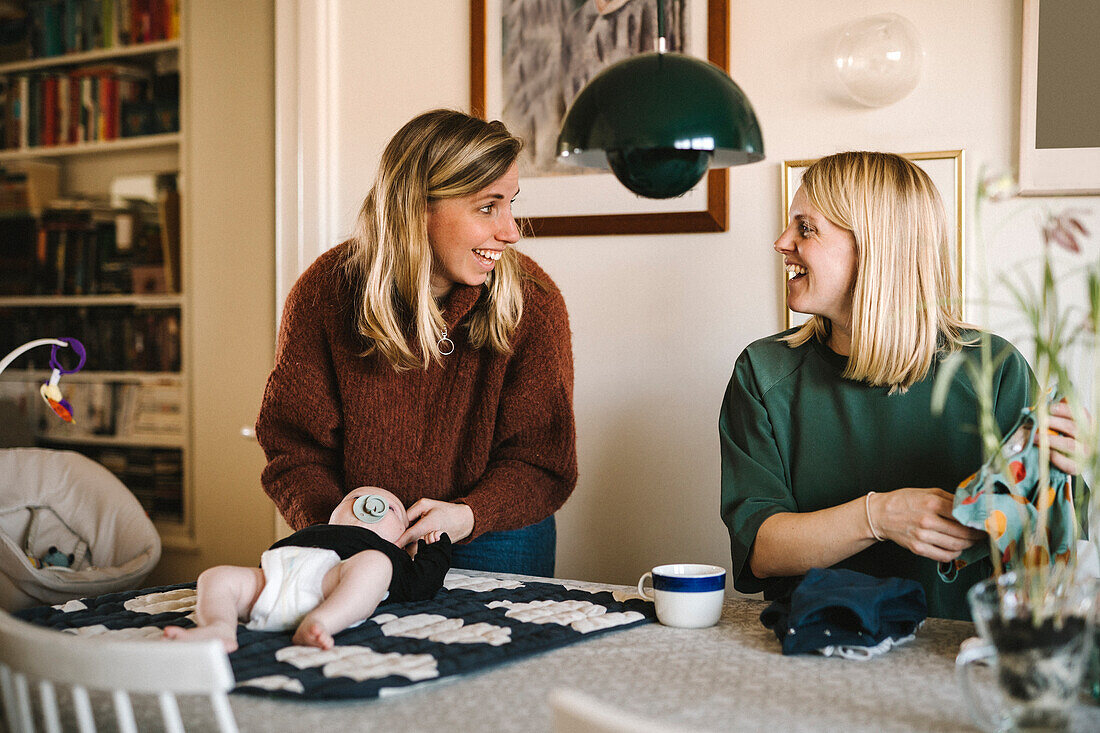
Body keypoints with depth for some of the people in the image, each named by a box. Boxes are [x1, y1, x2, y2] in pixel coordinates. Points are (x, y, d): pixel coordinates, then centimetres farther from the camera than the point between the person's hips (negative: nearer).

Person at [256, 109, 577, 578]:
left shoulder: (532, 300, -12)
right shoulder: (324, 293, -11)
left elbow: (541, 461, -9)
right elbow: (293, 444, -7)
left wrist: (470, 515, -29)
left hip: (493, 542, 0)